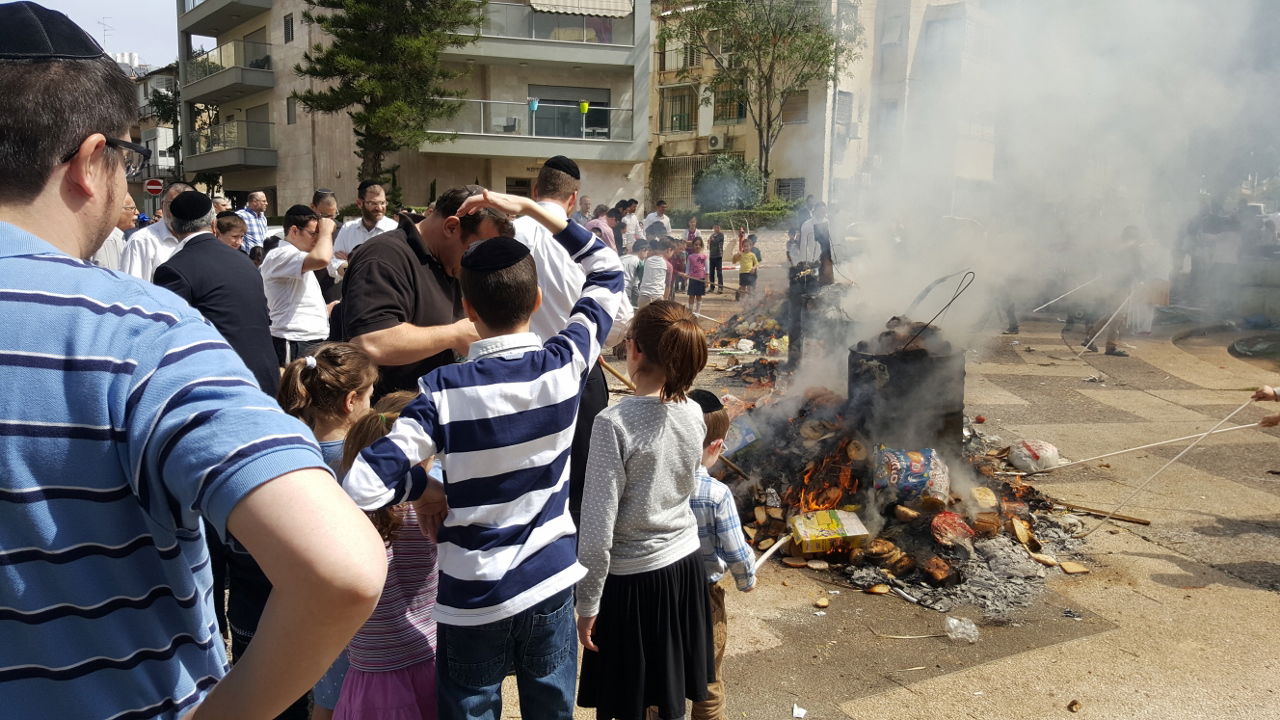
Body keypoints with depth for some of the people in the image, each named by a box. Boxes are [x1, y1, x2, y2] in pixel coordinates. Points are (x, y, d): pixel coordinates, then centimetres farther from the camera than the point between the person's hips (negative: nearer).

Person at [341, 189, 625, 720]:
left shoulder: (445, 390, -18)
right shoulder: (565, 365, -11)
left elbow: (362, 486, -25)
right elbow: (608, 273, 5)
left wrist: (422, 486, -5)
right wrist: (531, 208, 2)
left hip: (474, 596, -2)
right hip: (551, 581, 3)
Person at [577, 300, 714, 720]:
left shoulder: (614, 423, -22)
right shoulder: (694, 414, -5)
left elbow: (598, 528, -20)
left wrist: (587, 604, -9)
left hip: (631, 576, -5)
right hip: (685, 564, 6)